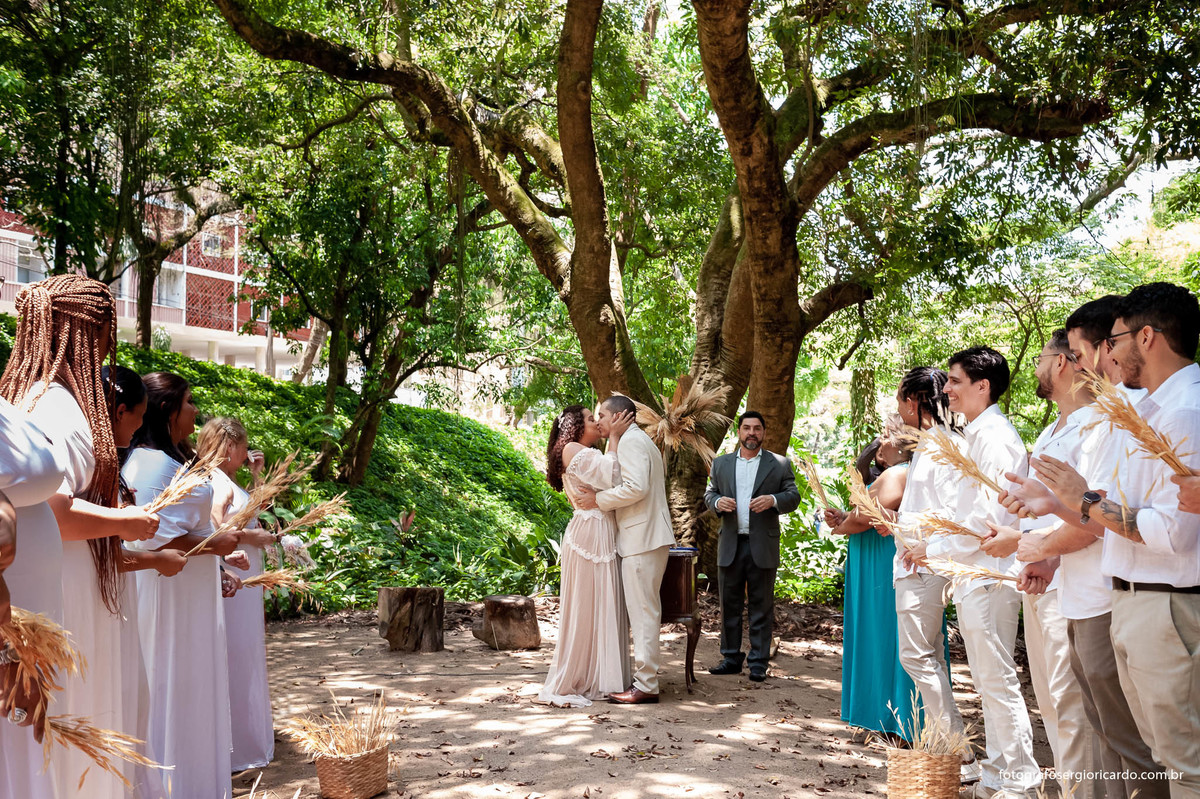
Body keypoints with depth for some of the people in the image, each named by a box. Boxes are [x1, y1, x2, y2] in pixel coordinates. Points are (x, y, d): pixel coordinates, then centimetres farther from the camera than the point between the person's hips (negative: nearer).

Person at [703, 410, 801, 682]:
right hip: (730, 545, 2)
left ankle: (759, 662, 8)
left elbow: (793, 496, 4)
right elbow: (709, 494, 14)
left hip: (763, 546, -2)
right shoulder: (721, 464, 13)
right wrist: (718, 502, -9)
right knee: (729, 603, 6)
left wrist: (773, 500, -16)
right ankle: (731, 658, 15)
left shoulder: (780, 464, 6)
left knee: (761, 605, 2)